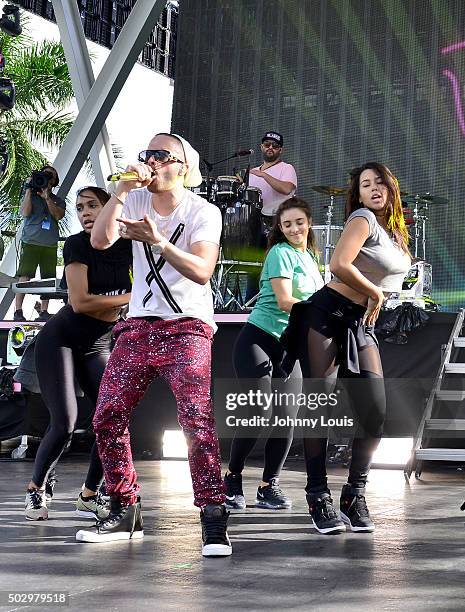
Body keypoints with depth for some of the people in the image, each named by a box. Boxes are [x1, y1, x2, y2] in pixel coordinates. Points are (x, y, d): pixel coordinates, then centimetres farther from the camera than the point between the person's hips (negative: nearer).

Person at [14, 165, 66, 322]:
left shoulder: (58, 201, 16)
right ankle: (18, 312, -13)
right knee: (24, 277, -11)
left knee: (48, 279, -1)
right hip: (30, 242, -2)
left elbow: (59, 215, -2)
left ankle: (44, 311, 3)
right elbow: (25, 213, -4)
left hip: (50, 245, 3)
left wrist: (47, 197, -7)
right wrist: (28, 190, -3)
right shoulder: (30, 196, 12)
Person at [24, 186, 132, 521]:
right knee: (65, 424, -15)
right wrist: (127, 298, -15)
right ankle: (36, 489, 7)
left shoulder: (126, 245, -2)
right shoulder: (77, 244, -14)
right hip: (60, 339, -4)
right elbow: (80, 302, -21)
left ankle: (89, 495, 6)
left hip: (98, 346, 5)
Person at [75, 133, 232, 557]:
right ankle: (126, 512, 14)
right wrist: (121, 190, -17)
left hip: (187, 327, -5)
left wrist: (157, 240, -31)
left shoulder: (203, 212, -5)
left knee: (197, 420, -20)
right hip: (139, 326, 5)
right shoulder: (136, 200, 7)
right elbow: (101, 240, -10)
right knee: (107, 418, 0)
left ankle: (214, 520, -16)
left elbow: (201, 271, -19)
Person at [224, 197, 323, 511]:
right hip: (259, 340, -7)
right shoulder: (281, 253, -7)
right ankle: (233, 477, 8)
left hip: (290, 347, 7)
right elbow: (284, 302, -16)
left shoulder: (311, 258, 17)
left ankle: (270, 485, 9)